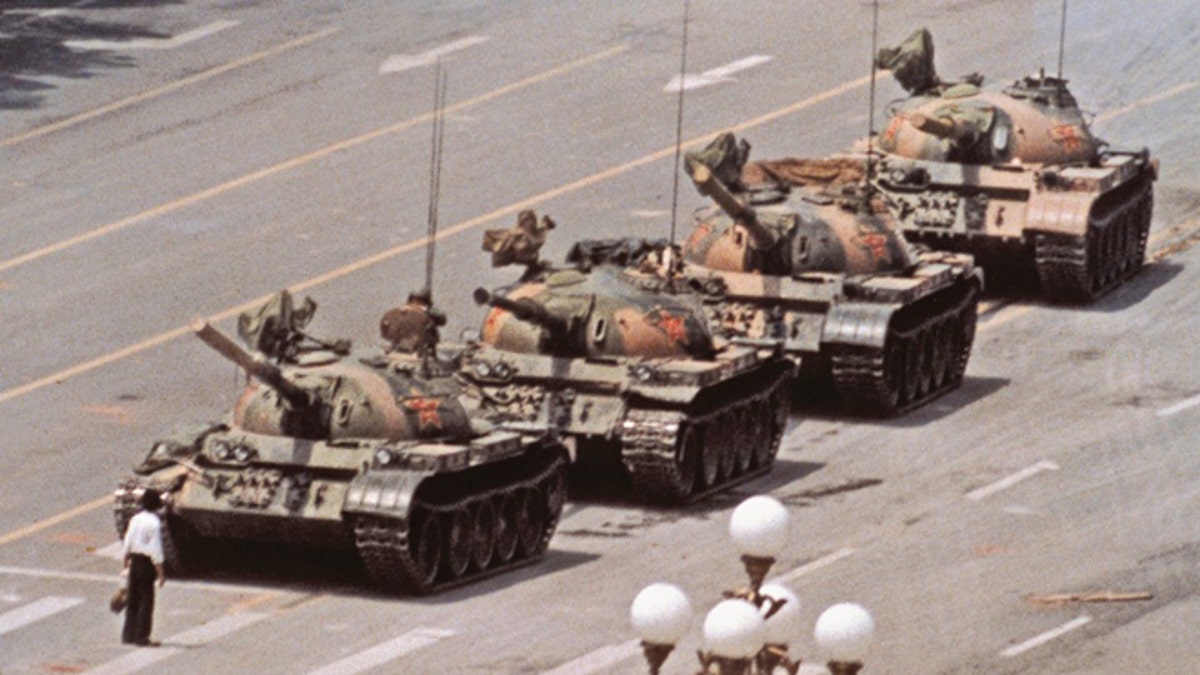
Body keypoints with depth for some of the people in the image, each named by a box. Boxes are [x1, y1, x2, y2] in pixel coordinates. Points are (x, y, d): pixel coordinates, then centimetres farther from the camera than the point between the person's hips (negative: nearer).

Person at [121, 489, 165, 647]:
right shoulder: (154, 523, -16)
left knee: (133, 599, 15)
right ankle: (141, 637, 0)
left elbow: (127, 545, 12)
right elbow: (156, 551, -17)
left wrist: (126, 565, 22)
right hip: (146, 563, -7)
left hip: (134, 561, 7)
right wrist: (160, 573, -12)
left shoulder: (135, 520, 5)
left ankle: (128, 635, 21)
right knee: (146, 600, 0)